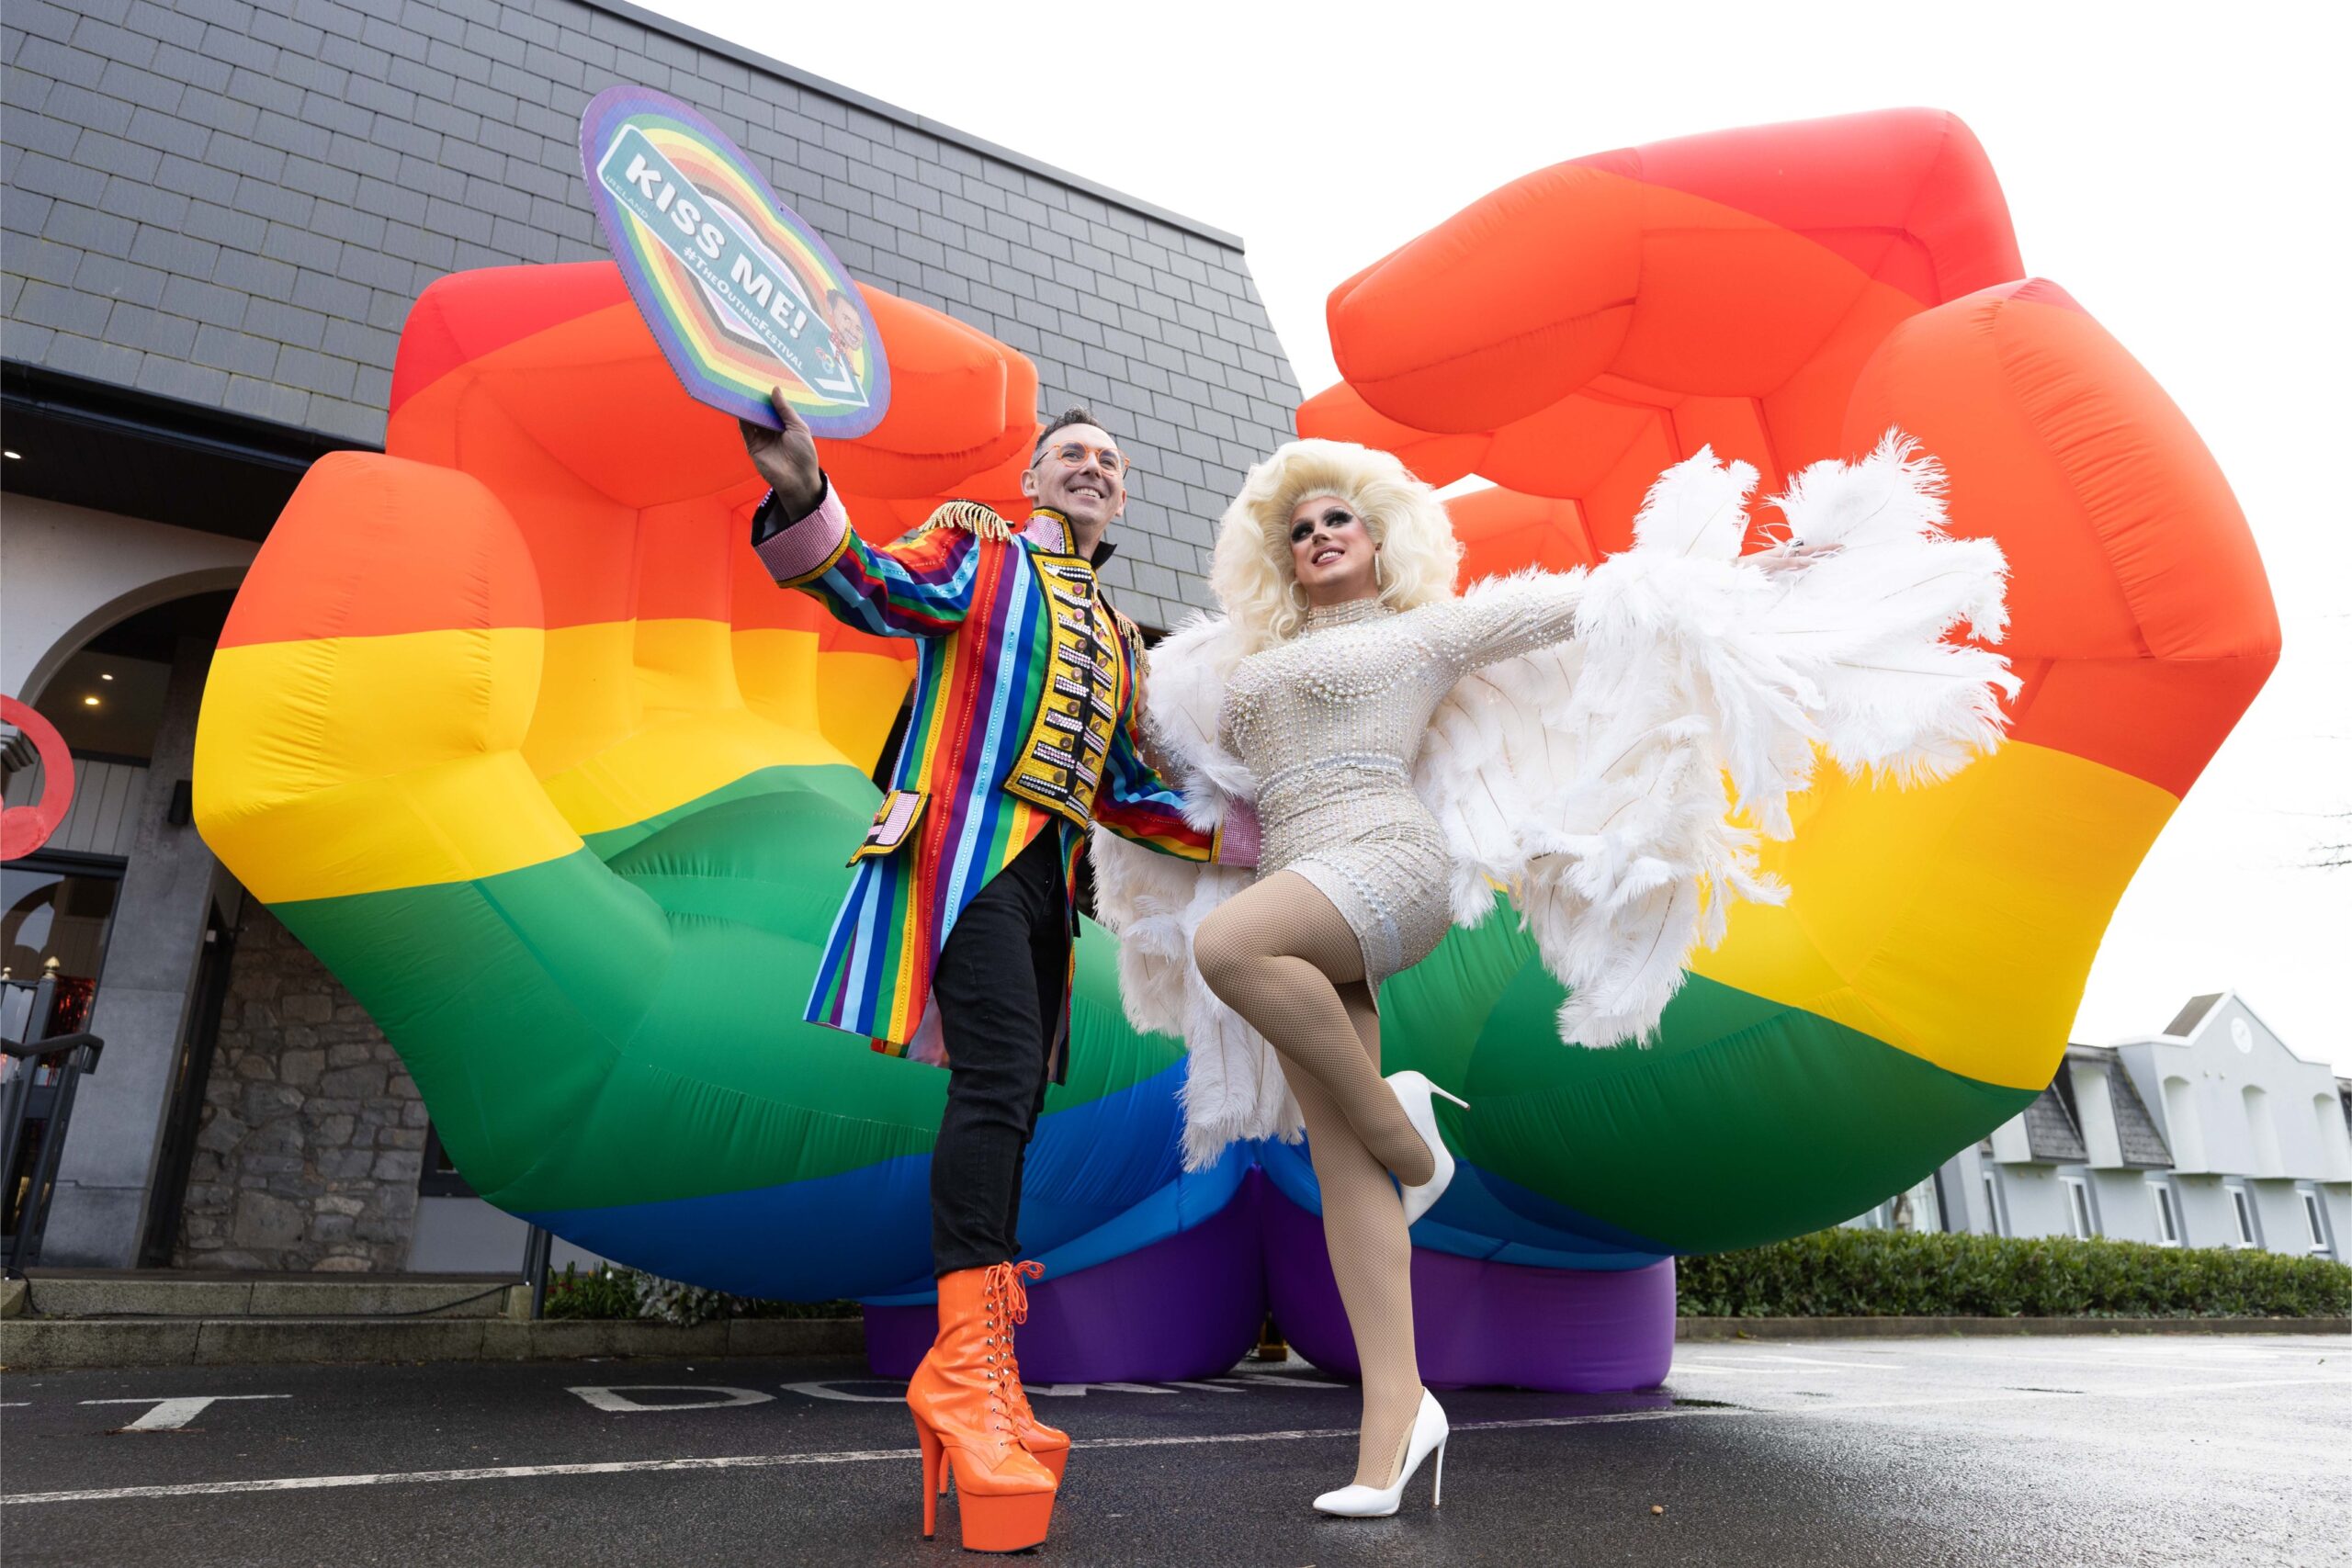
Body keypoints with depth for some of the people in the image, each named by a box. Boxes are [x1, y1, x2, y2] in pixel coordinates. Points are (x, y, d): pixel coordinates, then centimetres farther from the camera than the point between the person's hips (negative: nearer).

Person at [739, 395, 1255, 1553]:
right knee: (997, 1078, -21)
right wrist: (800, 494, -32)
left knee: (1010, 1106, 4)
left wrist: (1240, 837, 17)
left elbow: (1126, 794, 24)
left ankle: (969, 1383, 10)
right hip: (967, 841, -7)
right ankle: (967, 1368, -16)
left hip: (1045, 877, 7)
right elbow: (879, 590, -12)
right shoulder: (977, 547, 10)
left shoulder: (1118, 638, 26)